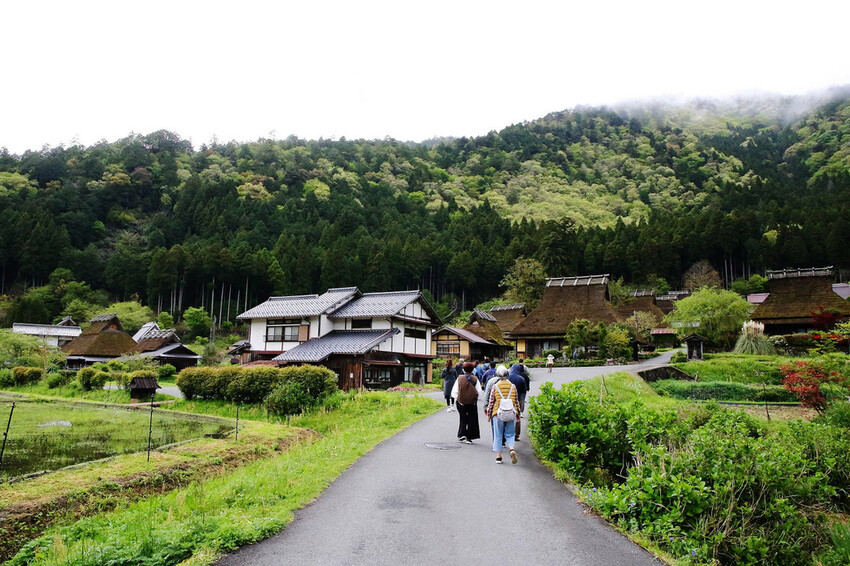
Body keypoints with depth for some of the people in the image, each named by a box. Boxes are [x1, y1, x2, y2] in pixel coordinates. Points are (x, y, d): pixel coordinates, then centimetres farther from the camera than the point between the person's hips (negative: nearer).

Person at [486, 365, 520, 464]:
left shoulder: (495, 387, -3)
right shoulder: (512, 386, 3)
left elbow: (491, 402, 0)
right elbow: (516, 402, 9)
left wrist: (488, 414, 10)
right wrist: (518, 415, 18)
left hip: (498, 414, -1)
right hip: (511, 415, 2)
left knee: (498, 436, 7)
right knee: (510, 435, 11)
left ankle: (498, 457, 9)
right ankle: (512, 450, -14)